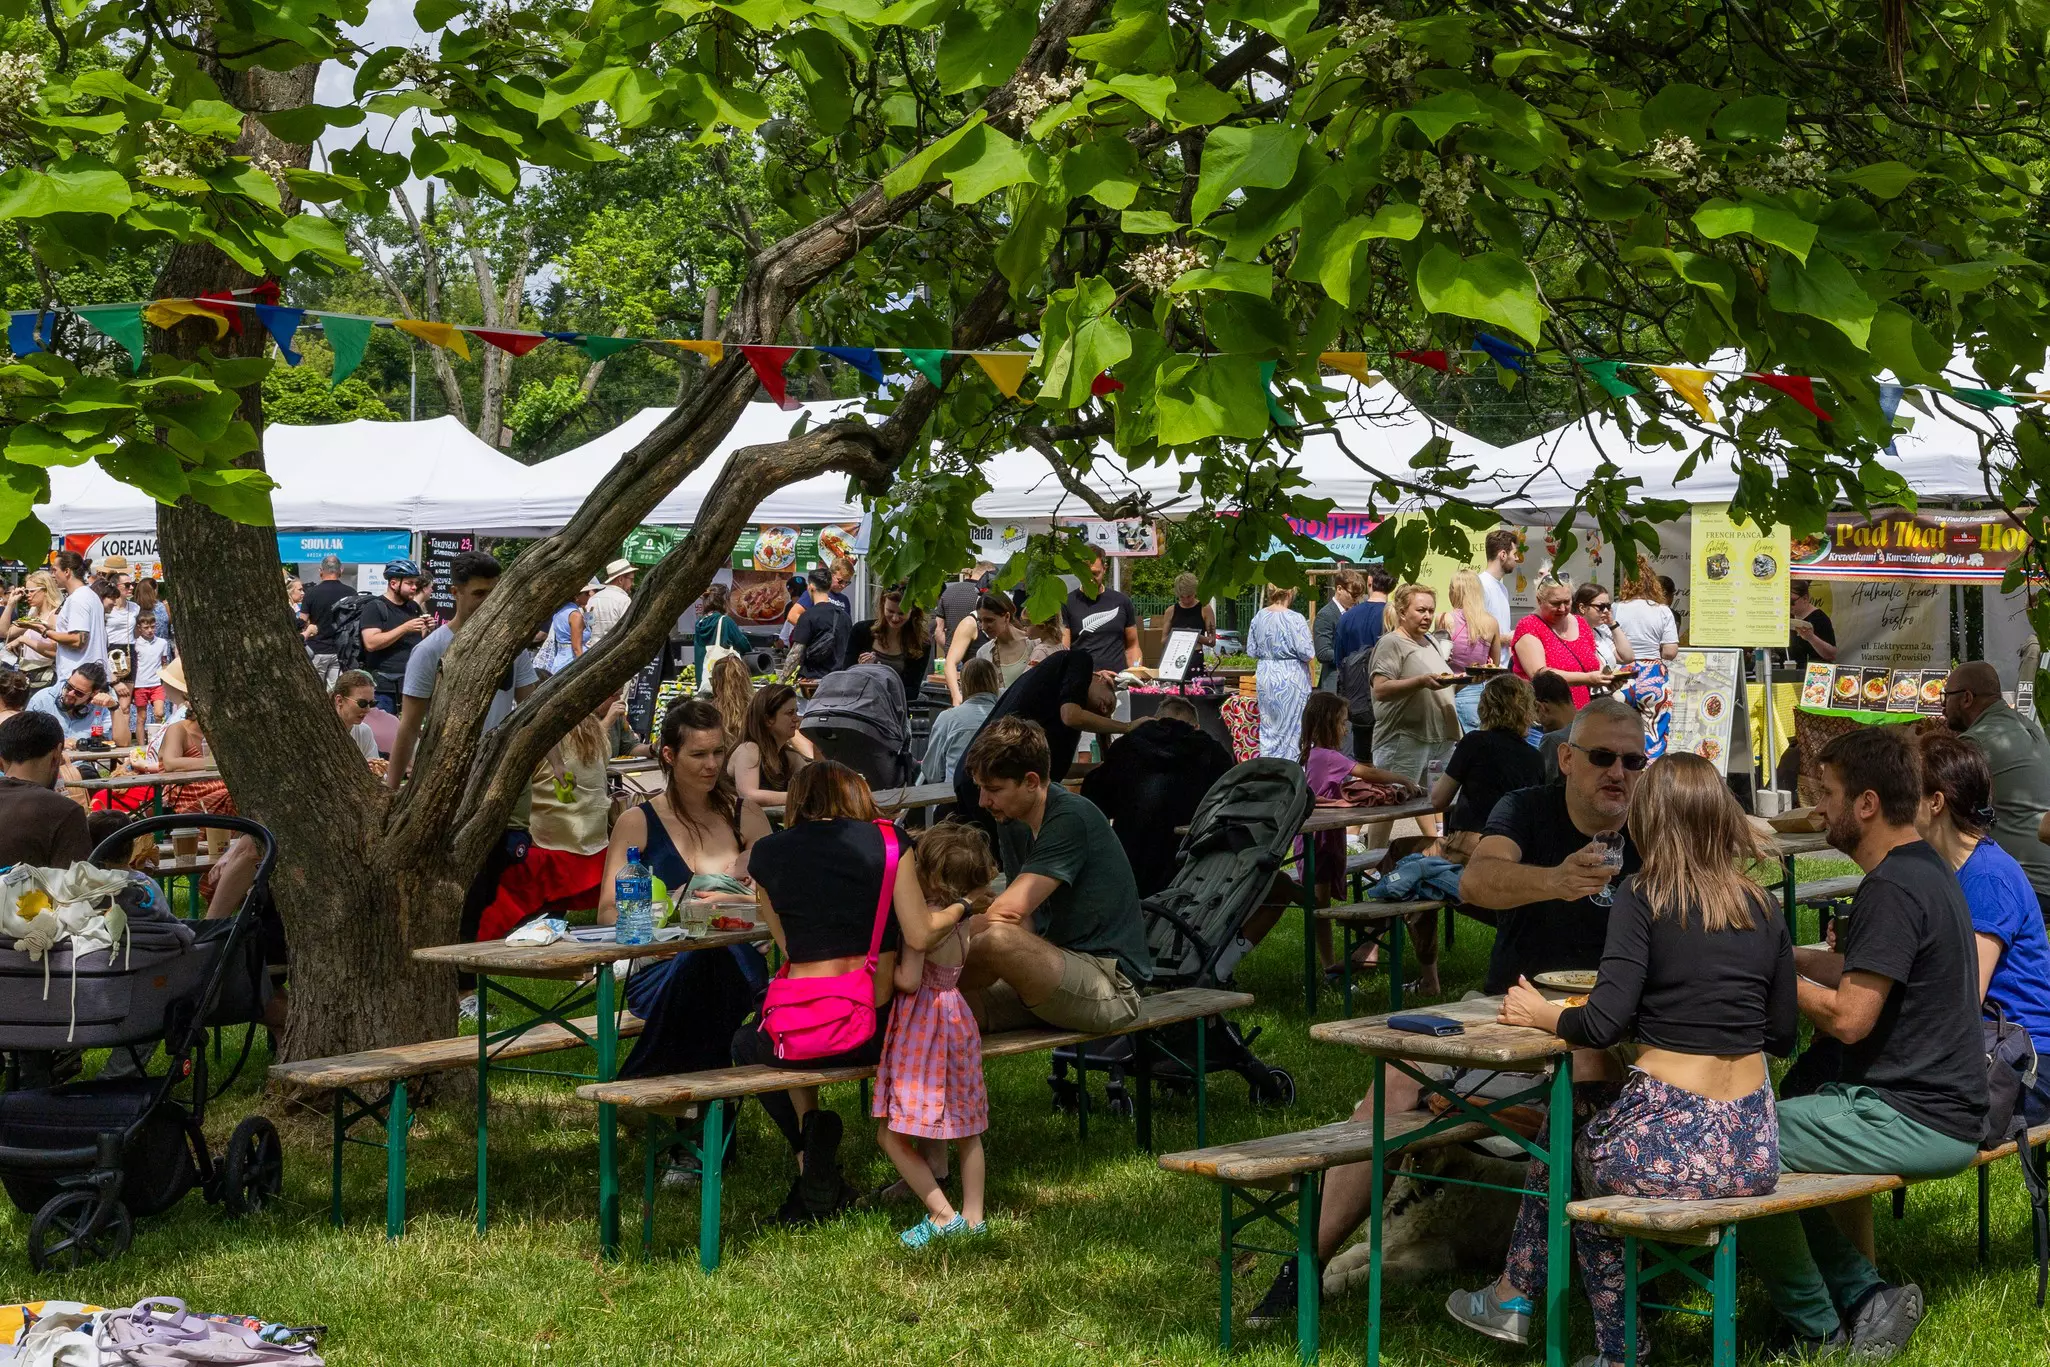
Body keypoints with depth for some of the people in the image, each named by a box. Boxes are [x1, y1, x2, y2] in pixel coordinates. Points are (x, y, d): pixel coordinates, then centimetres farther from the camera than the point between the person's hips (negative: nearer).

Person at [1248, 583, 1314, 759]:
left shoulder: (1259, 617, 0)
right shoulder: (1294, 619, -17)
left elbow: (1251, 651, 6)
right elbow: (1307, 653, -18)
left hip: (1265, 676, 5)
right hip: (1290, 678, -5)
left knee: (1268, 726, 14)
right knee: (1290, 727, 3)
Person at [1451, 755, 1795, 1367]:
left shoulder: (1644, 899, -7)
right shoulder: (1764, 909, 7)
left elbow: (1605, 1024, -15)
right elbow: (1783, 1035, 13)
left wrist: (1541, 1015, 4)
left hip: (1671, 1144, -5)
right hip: (1756, 1152, 5)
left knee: (1565, 1135, 29)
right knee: (1593, 1119, 31)